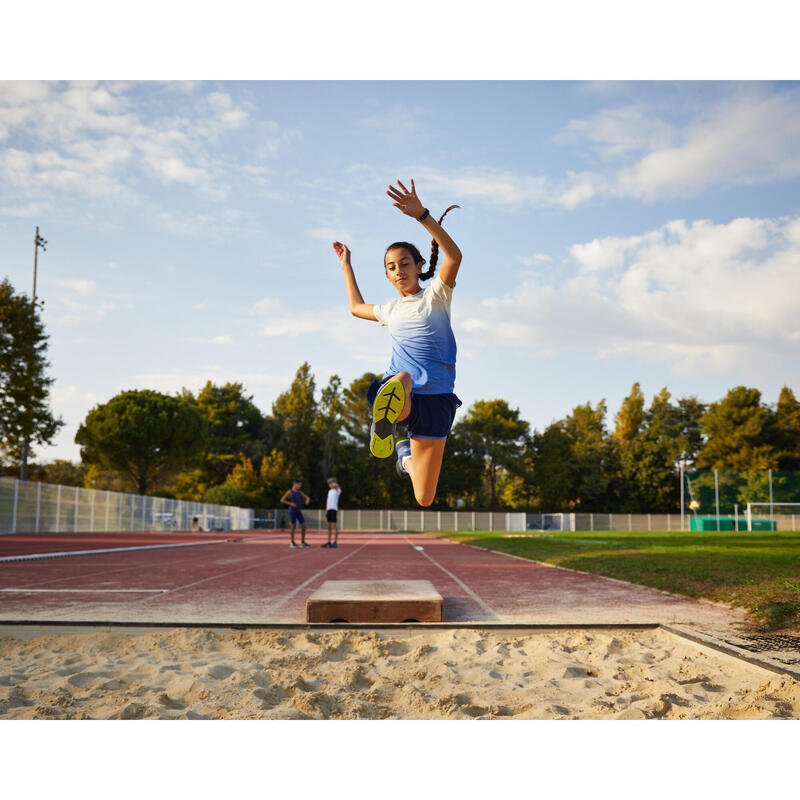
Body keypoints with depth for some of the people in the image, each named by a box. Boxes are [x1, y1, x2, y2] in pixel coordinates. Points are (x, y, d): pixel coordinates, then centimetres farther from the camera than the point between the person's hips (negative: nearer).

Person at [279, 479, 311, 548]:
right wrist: (290, 503, -17)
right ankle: (292, 543, 6)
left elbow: (307, 497, 13)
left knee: (303, 526, -2)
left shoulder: (299, 492, 13)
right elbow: (282, 500, -6)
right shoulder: (289, 492, -4)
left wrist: (308, 500, -12)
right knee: (293, 526, -5)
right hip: (292, 510, -6)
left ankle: (303, 542, 4)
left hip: (299, 511, 6)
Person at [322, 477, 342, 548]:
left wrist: (335, 485, -48)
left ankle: (335, 542, -8)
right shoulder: (330, 491, 21)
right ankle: (329, 542, 15)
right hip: (329, 509, 7)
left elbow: (337, 486, -26)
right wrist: (326, 510, 17)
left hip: (334, 509, -7)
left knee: (334, 526, -9)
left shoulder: (337, 490, -1)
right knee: (329, 526, 9)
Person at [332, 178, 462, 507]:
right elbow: (356, 307, 44)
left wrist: (422, 215, -22)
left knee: (423, 499, 6)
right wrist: (346, 265, 45)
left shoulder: (435, 296, 7)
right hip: (395, 393, 1)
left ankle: (405, 449, 35)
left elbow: (454, 256, -14)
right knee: (403, 379, -42)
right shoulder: (392, 309, 22)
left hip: (435, 399, -1)